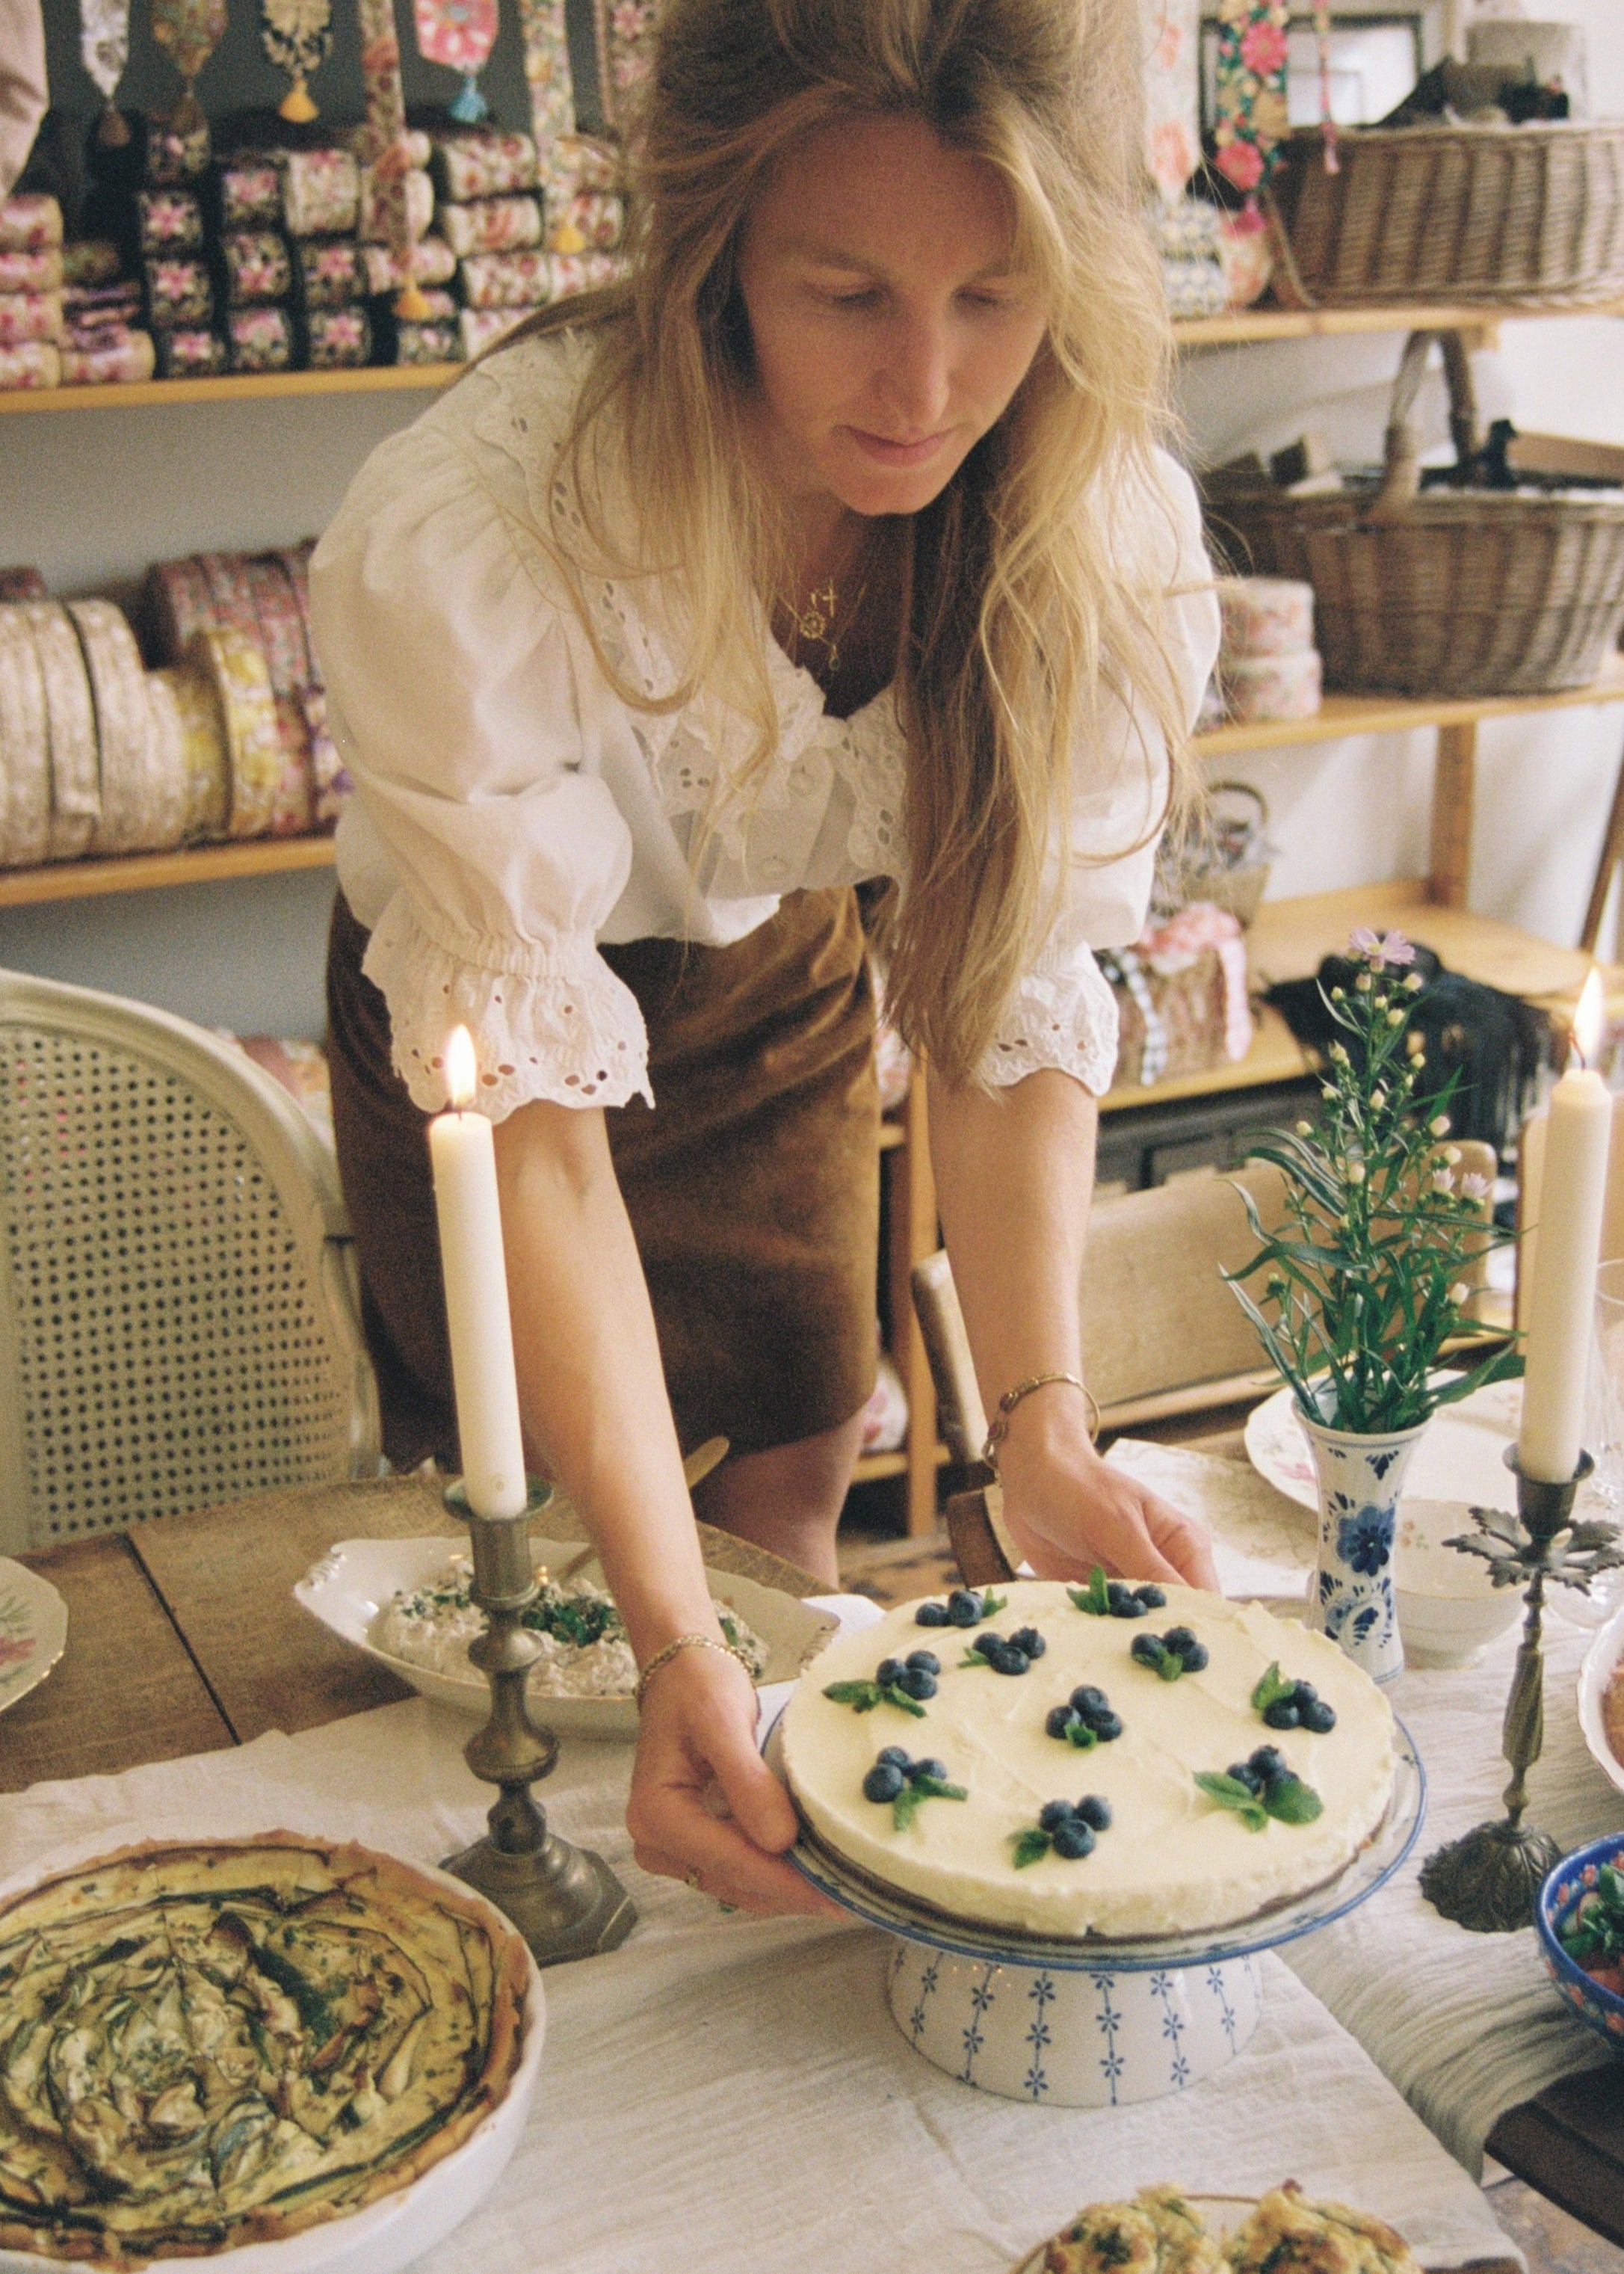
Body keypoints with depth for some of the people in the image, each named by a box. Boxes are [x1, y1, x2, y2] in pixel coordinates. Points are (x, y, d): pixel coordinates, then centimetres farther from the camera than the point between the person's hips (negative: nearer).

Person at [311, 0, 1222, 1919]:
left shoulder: (1110, 536, -28)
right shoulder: (458, 549, -41)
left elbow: (1014, 1004, -20)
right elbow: (535, 1109, -39)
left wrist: (1040, 1430, -32)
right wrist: (670, 1641, -44)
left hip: (778, 984, 3)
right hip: (479, 997, -2)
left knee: (793, 1491, 12)